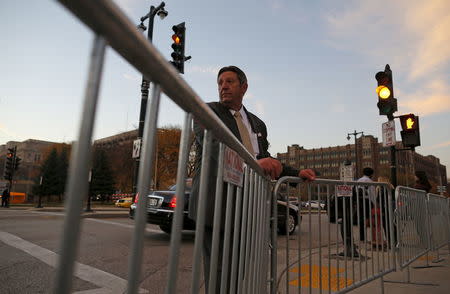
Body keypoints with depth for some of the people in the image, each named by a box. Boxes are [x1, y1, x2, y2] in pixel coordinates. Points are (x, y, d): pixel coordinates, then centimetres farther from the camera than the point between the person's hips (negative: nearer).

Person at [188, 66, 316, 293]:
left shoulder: (258, 124, 20)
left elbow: (268, 162, 24)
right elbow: (213, 144, -17)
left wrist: (296, 173, 9)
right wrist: (252, 162, -32)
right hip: (217, 203, -5)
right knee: (220, 272, -2)